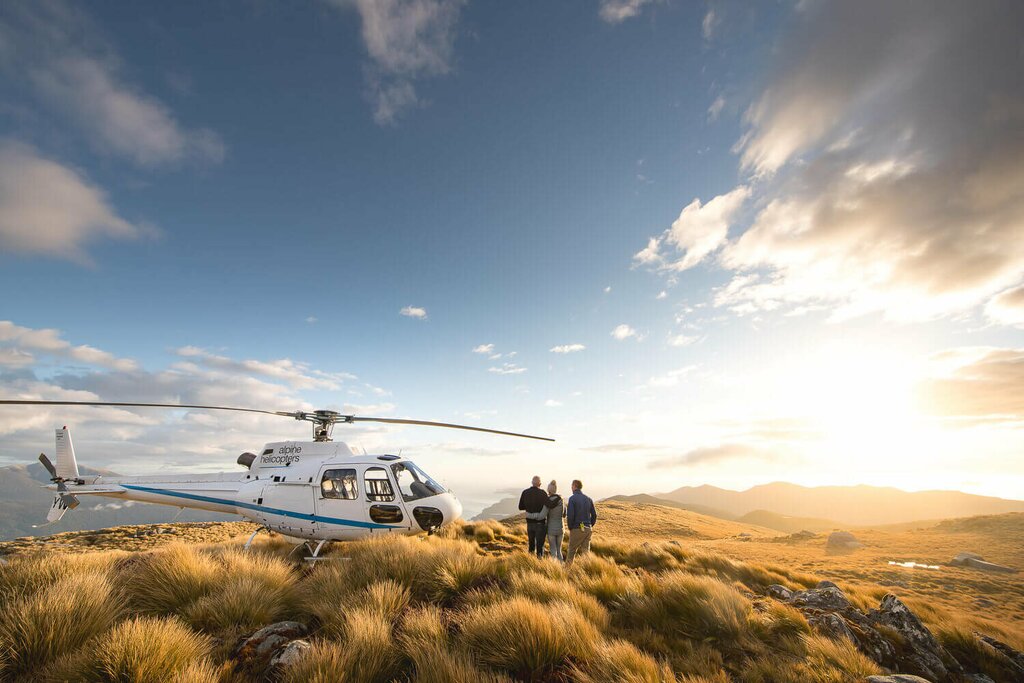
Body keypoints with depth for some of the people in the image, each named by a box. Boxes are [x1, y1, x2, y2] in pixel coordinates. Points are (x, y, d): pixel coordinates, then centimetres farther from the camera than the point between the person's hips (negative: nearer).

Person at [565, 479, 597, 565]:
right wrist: (590, 526, 15)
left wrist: (570, 528, -3)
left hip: (577, 529, -4)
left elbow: (570, 515, -17)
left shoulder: (572, 498, -11)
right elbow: (594, 515, 8)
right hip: (588, 530, 5)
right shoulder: (588, 498, 6)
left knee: (572, 551, 10)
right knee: (585, 551, 11)